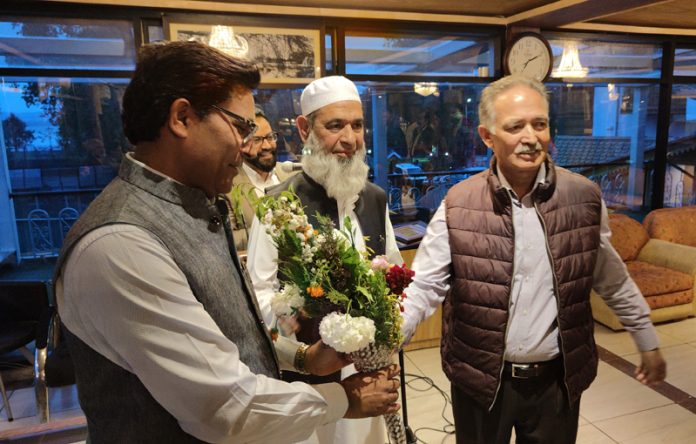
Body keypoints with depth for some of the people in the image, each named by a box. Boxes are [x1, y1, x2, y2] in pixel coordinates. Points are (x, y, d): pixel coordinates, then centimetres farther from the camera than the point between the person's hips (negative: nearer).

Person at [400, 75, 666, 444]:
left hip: (558, 379, 2)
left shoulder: (584, 197, -6)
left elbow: (614, 281, 6)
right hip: (480, 380, -1)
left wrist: (648, 344, 15)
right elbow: (423, 287, -12)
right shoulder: (458, 206, -12)